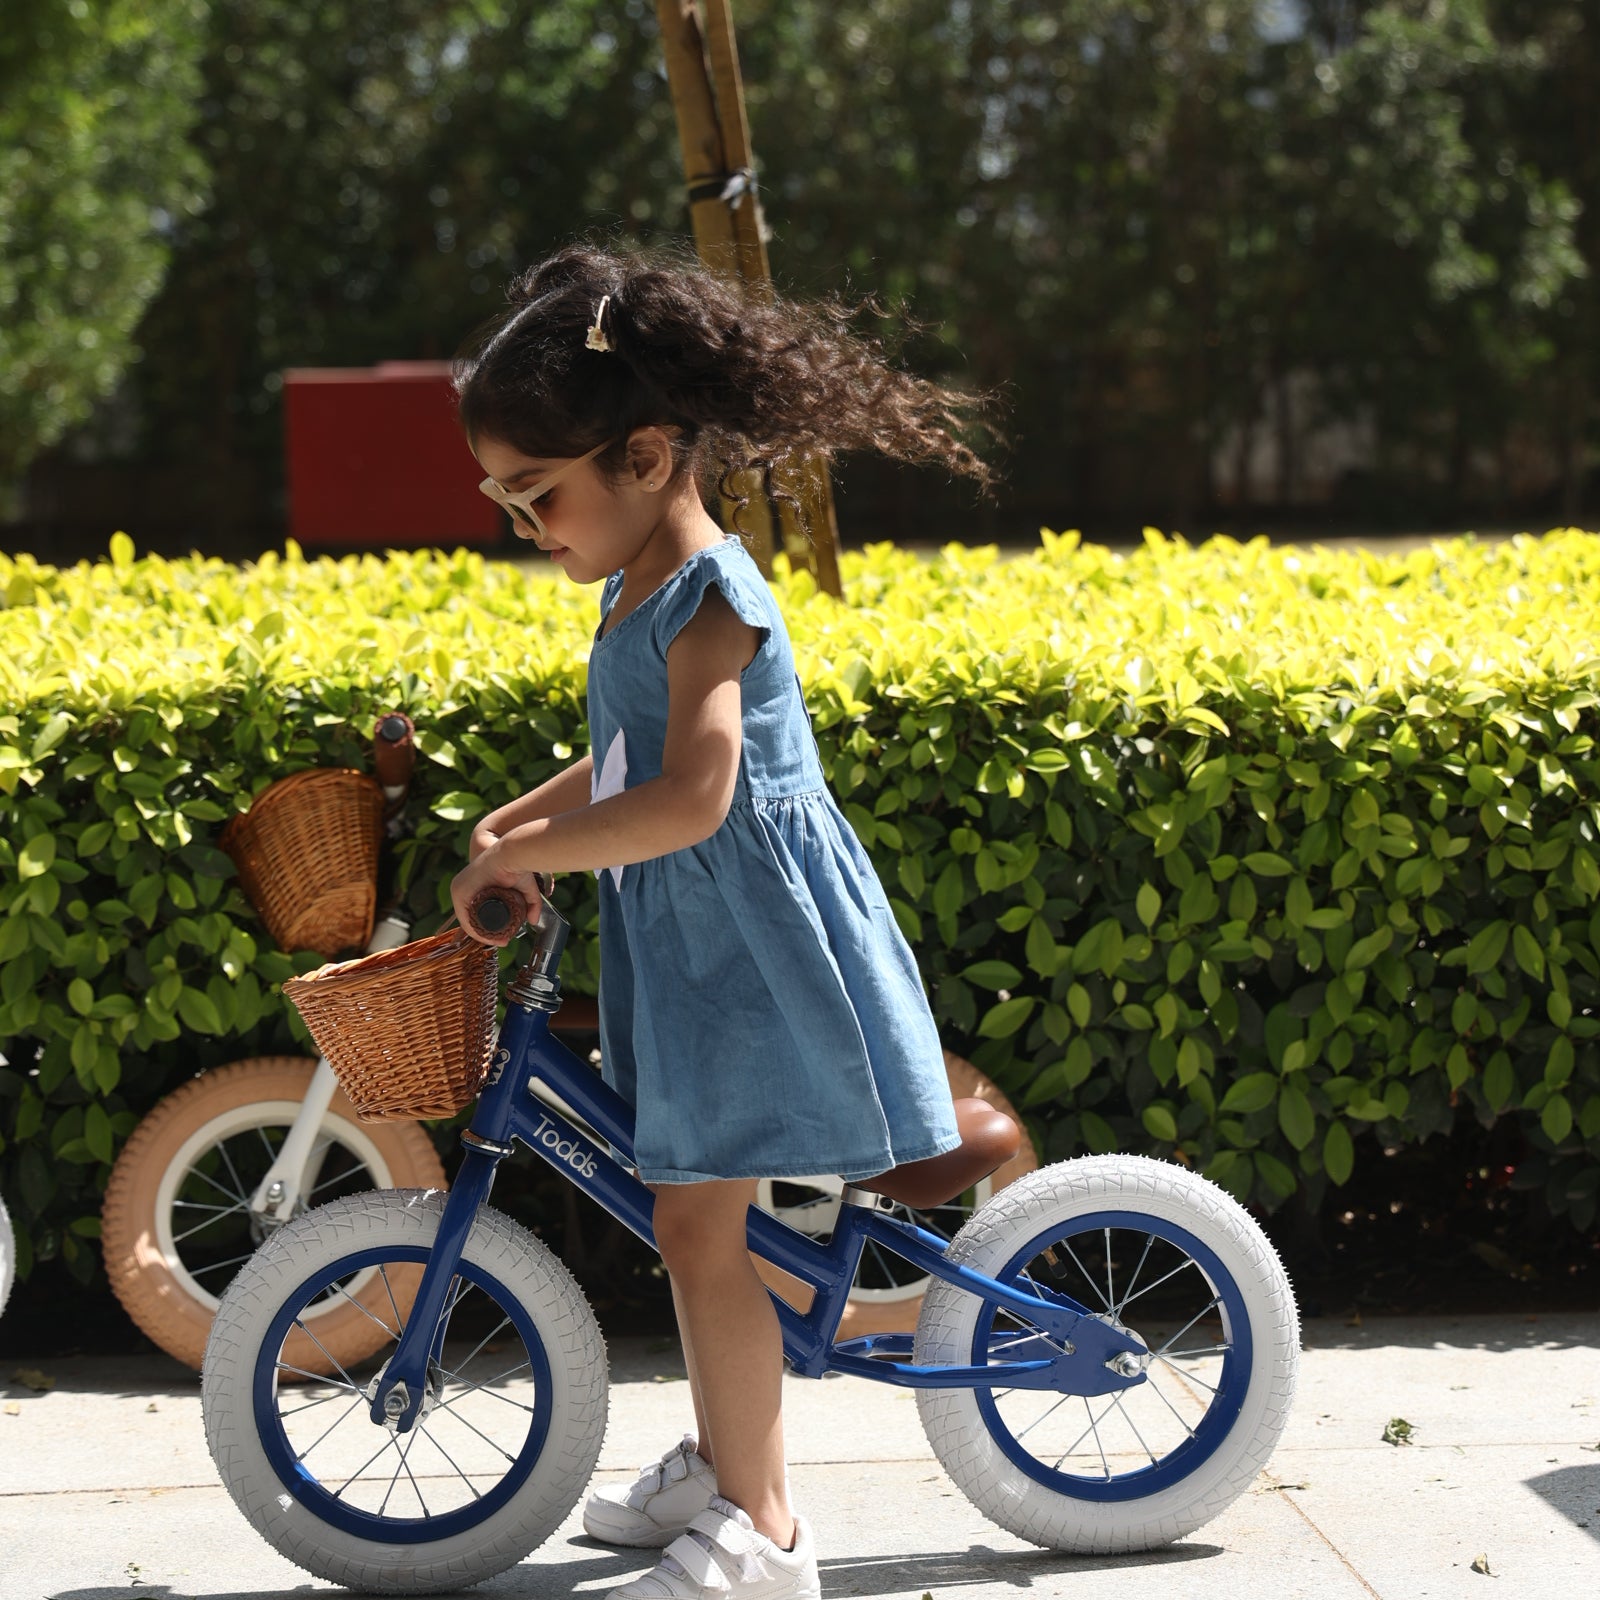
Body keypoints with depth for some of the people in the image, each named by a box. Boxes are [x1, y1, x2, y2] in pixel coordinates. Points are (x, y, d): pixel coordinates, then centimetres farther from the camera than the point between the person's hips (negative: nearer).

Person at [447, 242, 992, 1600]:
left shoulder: (704, 598, -19)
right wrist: (512, 821, 11)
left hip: (749, 943, -10)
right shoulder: (640, 593, 10)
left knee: (702, 1228, -5)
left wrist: (526, 854, -23)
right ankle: (717, 1464, 33)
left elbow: (691, 797, -30)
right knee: (697, 1215, 18)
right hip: (689, 939, 10)